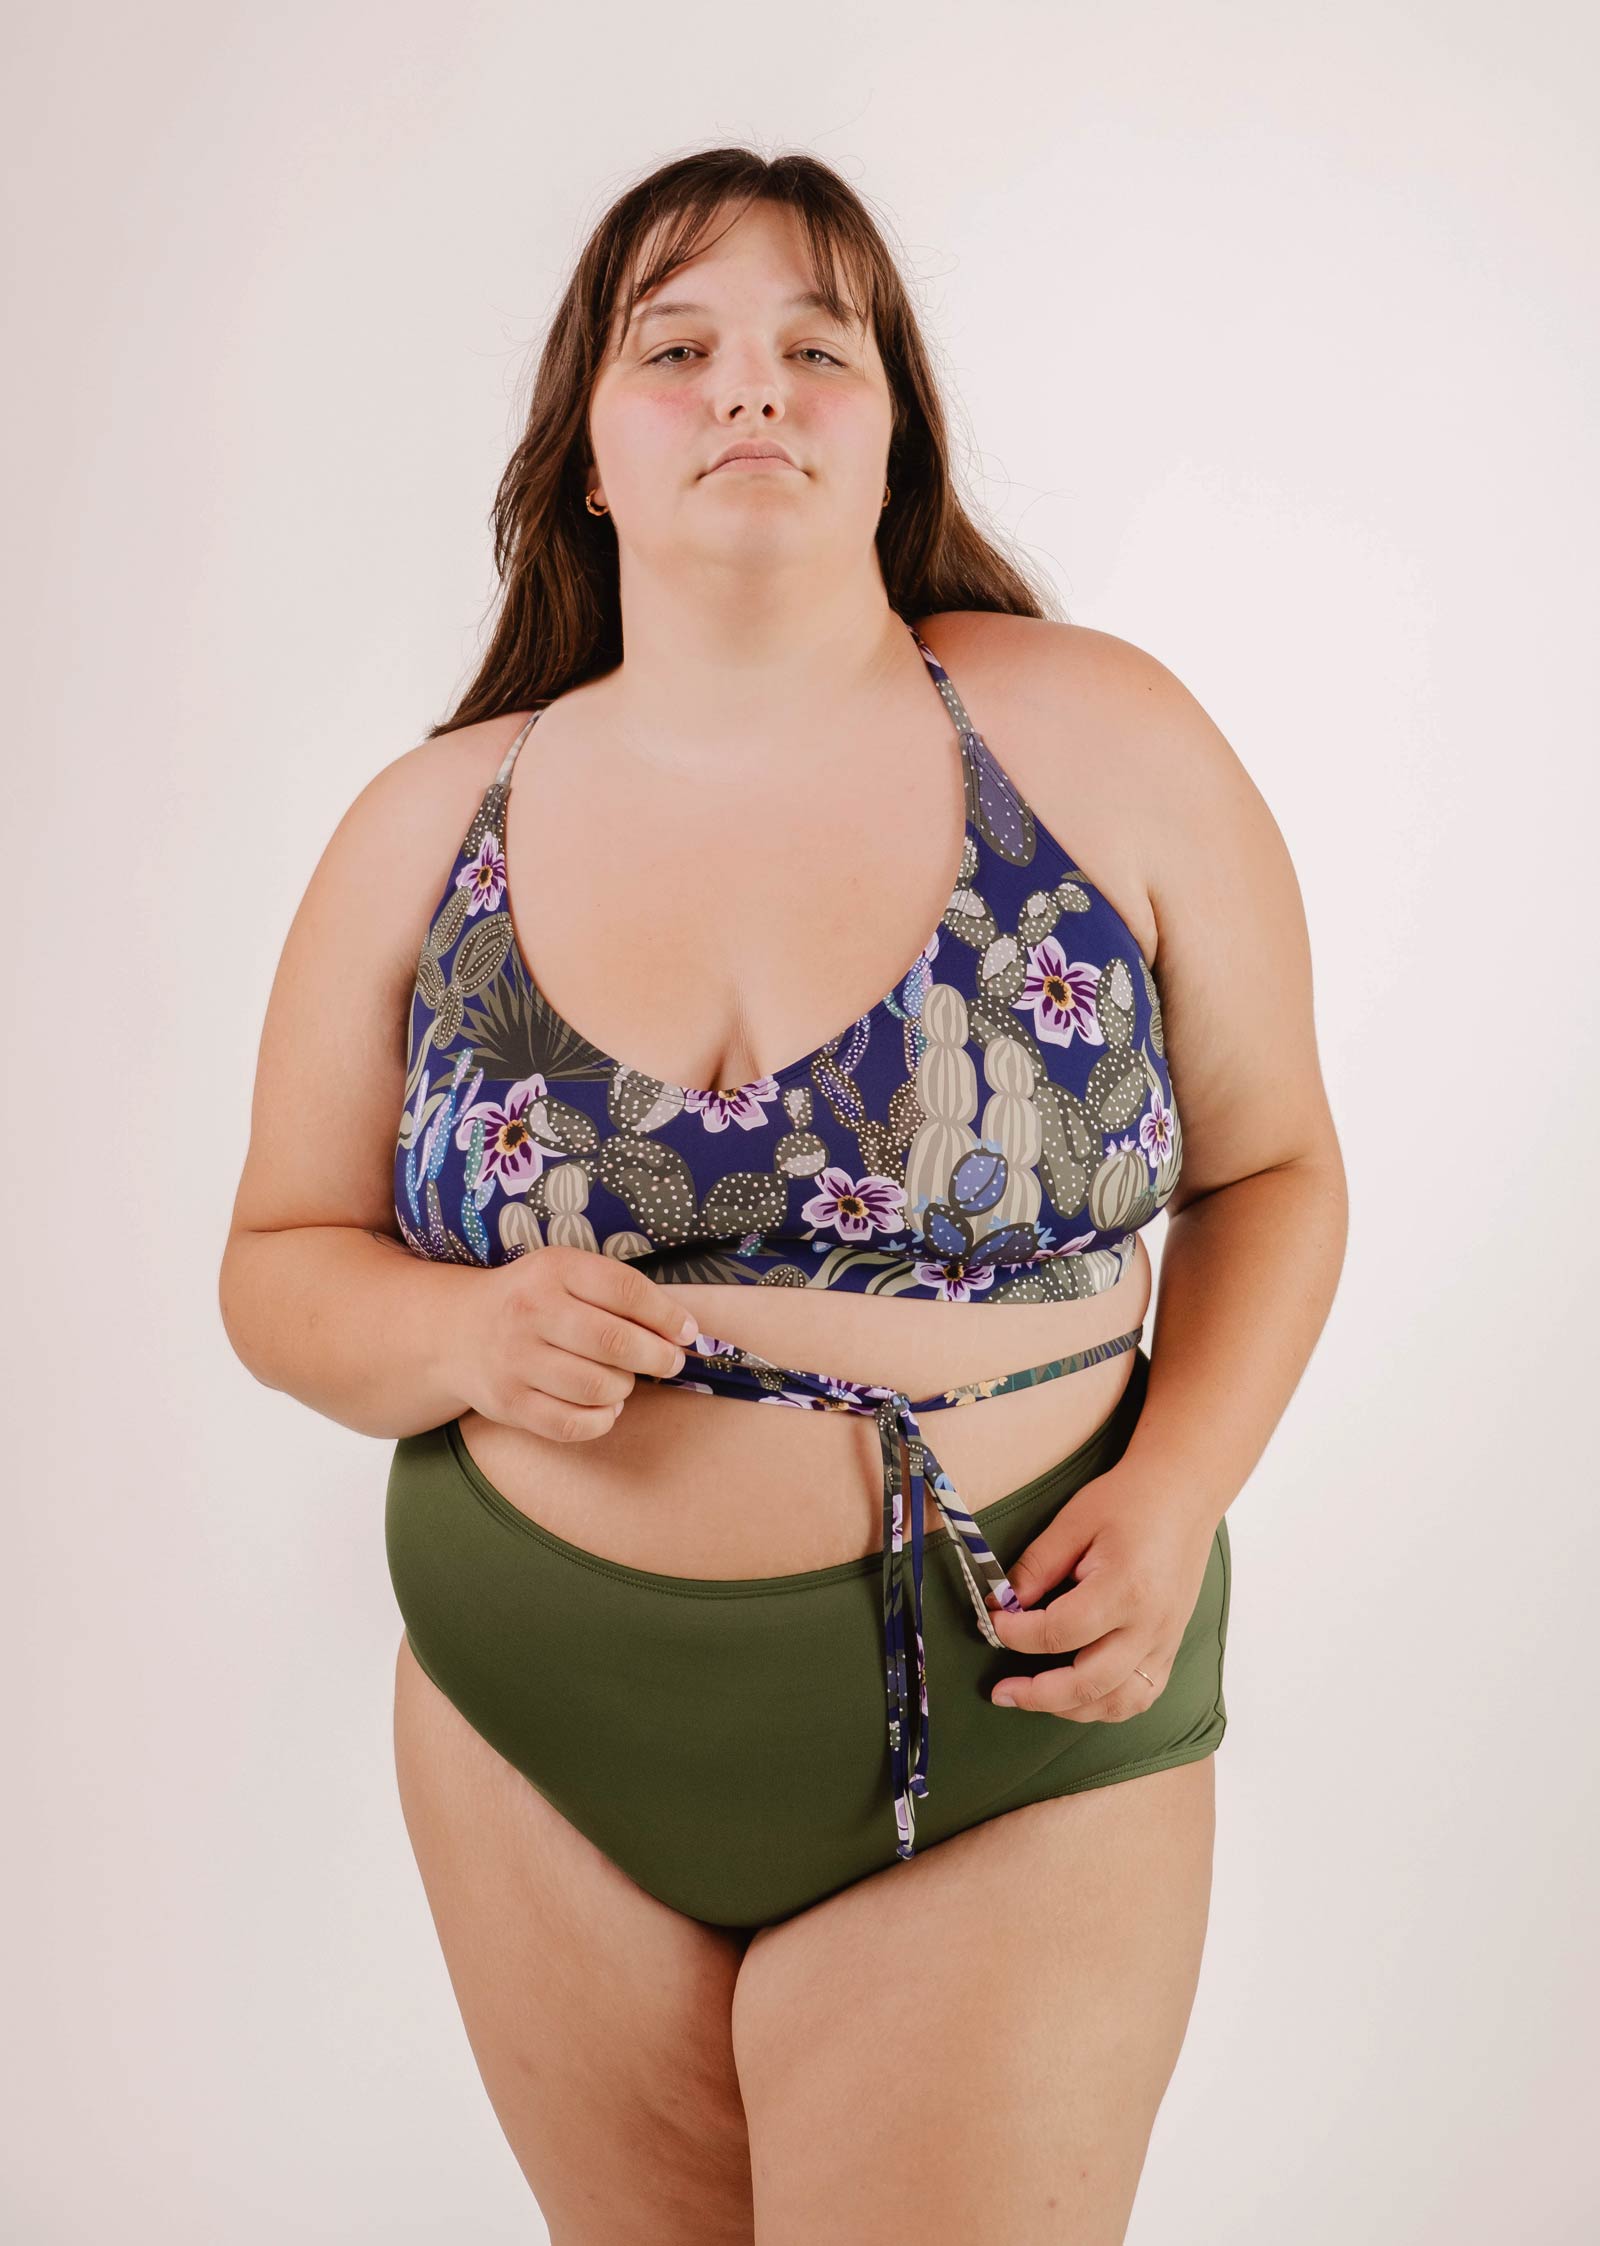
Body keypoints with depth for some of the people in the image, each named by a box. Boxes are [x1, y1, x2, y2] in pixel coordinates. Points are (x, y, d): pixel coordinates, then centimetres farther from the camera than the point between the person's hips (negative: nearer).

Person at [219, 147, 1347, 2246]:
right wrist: (461, 1332, -15)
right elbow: (282, 1266, 6)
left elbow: (1270, 1164, 3)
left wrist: (1181, 1484, -13)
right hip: (541, 1737, 3)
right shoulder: (429, 829, 0)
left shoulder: (1106, 738, -6)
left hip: (1010, 1746, -2)